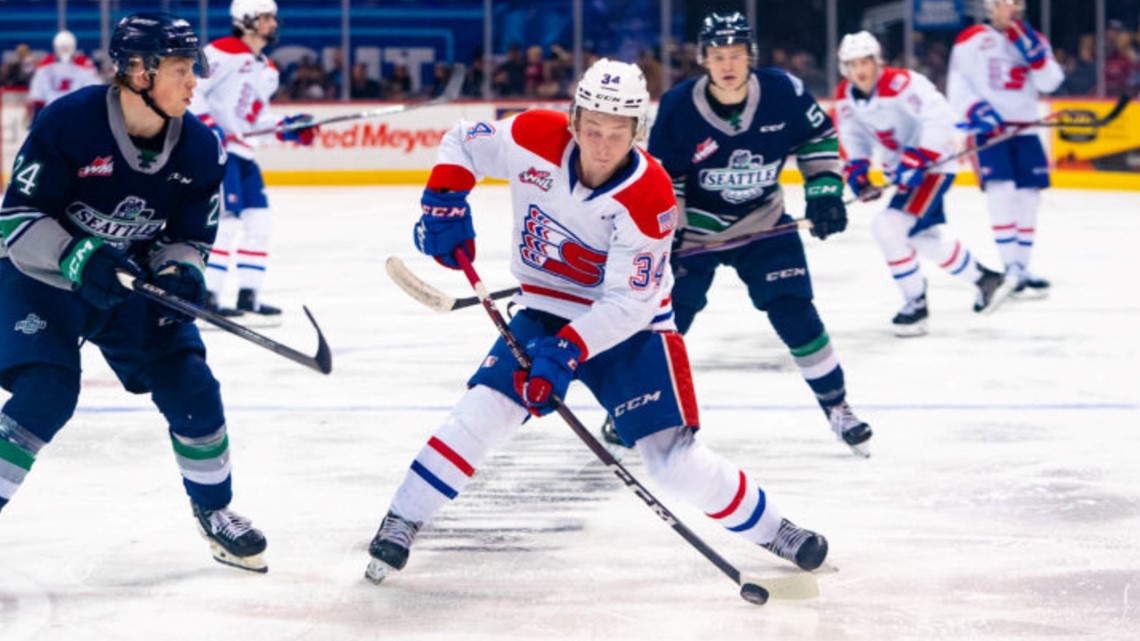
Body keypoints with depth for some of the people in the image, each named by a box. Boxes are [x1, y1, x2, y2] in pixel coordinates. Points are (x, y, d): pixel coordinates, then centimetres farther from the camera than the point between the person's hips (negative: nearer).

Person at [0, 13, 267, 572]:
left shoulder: (199, 148, -10)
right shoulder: (68, 122, -26)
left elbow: (190, 236, 1)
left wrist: (180, 273, -21)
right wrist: (80, 259, -35)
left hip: (132, 279, 5)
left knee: (189, 386, -3)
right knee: (47, 392, -23)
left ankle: (214, 509, 19)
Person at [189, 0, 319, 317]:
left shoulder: (268, 70, 18)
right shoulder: (223, 52, -11)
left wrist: (288, 128, 9)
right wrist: (206, 126, -25)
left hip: (243, 153, 10)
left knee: (259, 221, 8)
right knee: (228, 220, -15)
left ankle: (248, 295, 16)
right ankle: (207, 294, -10)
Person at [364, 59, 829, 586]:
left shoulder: (648, 199, -26)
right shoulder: (536, 139, -18)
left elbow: (627, 304, -25)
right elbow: (463, 142, 1)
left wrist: (566, 350, -35)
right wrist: (444, 202, -14)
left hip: (629, 325, -3)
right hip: (545, 312, 3)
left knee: (674, 461, -11)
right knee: (484, 411, -18)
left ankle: (768, 528, 10)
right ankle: (400, 523, -5)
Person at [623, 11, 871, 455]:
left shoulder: (783, 93, -17)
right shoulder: (678, 108, -20)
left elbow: (818, 137, 1)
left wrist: (824, 191, -7)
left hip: (764, 225, 1)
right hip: (695, 229, -1)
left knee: (795, 314, -7)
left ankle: (836, 406, 7)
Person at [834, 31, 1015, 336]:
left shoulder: (902, 83, -28)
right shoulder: (845, 99, -4)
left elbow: (940, 118, -33)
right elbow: (854, 138, 8)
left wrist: (916, 161, -36)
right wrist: (857, 169, -10)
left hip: (933, 164, -9)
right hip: (903, 168, 9)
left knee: (889, 227, -21)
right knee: (924, 237, 22)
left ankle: (916, 304, -6)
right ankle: (985, 279, 43)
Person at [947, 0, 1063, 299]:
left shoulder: (1033, 39, 11)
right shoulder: (972, 40, 0)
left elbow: (1050, 83, -1)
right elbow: (957, 87, -3)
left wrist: (1033, 51, -15)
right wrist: (977, 111, -19)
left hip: (1023, 128, 5)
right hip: (987, 128, -5)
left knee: (1029, 194, 2)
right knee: (1001, 190, -17)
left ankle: (1022, 267, 13)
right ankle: (1012, 271, -18)